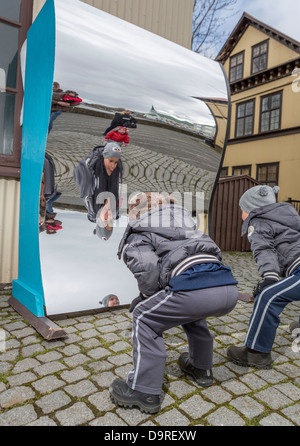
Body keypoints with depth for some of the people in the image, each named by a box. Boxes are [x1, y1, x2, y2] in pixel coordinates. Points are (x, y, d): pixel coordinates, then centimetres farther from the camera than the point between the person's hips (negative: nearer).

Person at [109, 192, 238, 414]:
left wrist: (146, 296, 15)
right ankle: (201, 368, 48)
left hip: (196, 289, -7)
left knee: (144, 317, 14)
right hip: (229, 289, 8)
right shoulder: (187, 231, 35)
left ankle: (144, 391, 17)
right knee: (191, 311, 36)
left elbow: (147, 266, -7)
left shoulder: (137, 238, 14)